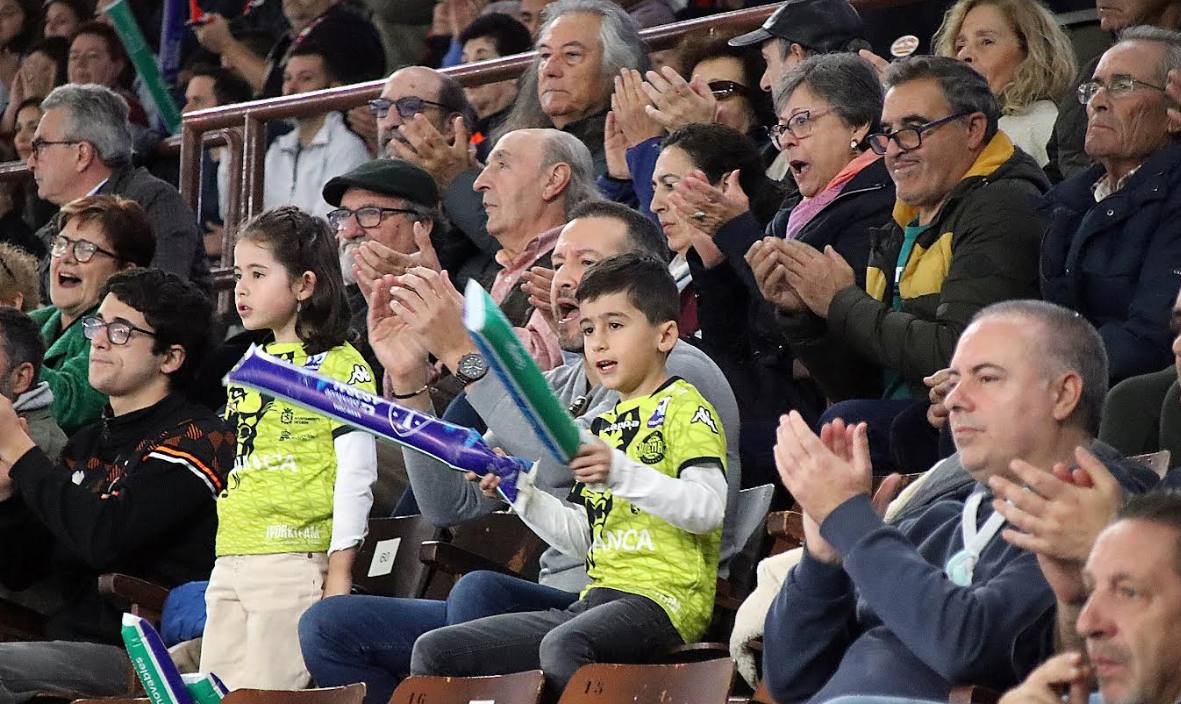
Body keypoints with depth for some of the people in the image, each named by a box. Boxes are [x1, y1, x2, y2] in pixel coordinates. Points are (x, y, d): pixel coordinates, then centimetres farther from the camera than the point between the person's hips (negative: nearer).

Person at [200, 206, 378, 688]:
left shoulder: (339, 365, -5)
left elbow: (355, 471, -10)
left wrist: (340, 569, -14)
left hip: (296, 559, -8)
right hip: (230, 561, 8)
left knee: (267, 693, -11)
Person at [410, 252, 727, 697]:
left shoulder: (683, 408, 0)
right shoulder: (604, 424, 25)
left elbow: (709, 507, -15)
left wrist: (621, 472, -25)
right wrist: (521, 491, 12)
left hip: (661, 599, -9)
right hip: (597, 600, 9)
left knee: (563, 645, -41)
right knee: (436, 651, 0)